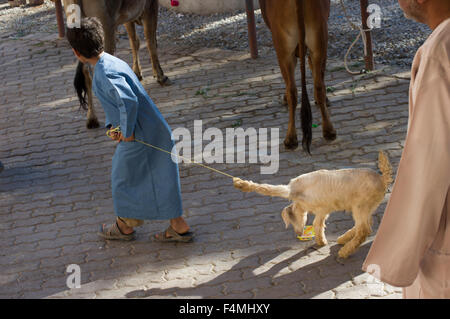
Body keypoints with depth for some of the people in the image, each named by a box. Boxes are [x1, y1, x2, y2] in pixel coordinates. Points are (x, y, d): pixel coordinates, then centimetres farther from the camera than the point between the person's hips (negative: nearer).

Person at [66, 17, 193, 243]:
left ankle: (125, 226, 32)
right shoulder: (112, 62, 8)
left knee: (123, 178, 13)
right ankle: (179, 226, 22)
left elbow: (128, 101, -35)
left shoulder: (104, 74, -23)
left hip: (138, 135, -9)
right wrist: (112, 126, 8)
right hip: (156, 129, 9)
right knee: (158, 179, 16)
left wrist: (127, 132, -21)